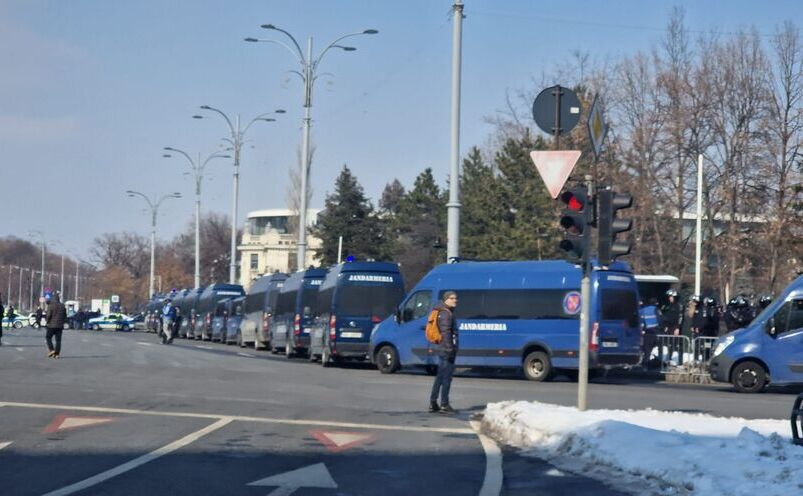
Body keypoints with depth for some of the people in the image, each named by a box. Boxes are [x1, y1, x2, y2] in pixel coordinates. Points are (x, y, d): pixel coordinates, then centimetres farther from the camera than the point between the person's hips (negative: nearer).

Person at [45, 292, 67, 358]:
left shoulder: (51, 306, -10)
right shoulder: (62, 306, 7)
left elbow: (48, 315, -15)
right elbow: (65, 316, 12)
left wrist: (46, 321, 3)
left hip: (52, 325, -5)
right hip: (60, 325, 5)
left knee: (48, 337, 10)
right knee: (58, 340, 5)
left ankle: (51, 350, -4)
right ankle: (57, 353, 1)